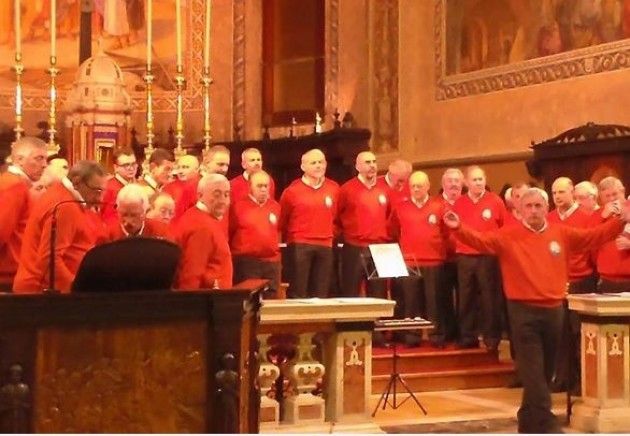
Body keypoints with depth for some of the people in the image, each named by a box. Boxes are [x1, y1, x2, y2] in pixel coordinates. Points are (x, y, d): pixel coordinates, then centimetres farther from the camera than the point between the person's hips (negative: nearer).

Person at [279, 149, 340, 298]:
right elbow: (282, 221, 6)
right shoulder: (292, 190, -3)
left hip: (325, 247, 3)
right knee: (297, 293, -5)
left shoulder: (334, 188, 6)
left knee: (321, 294, 6)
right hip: (299, 247, -3)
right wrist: (292, 239, 12)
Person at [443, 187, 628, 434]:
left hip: (554, 310, 4)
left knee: (545, 371, 13)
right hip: (523, 311, -4)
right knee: (533, 371, -7)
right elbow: (481, 240, -11)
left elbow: (595, 236, 10)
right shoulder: (508, 236, -1)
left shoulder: (562, 234, 9)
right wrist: (458, 228, -28)